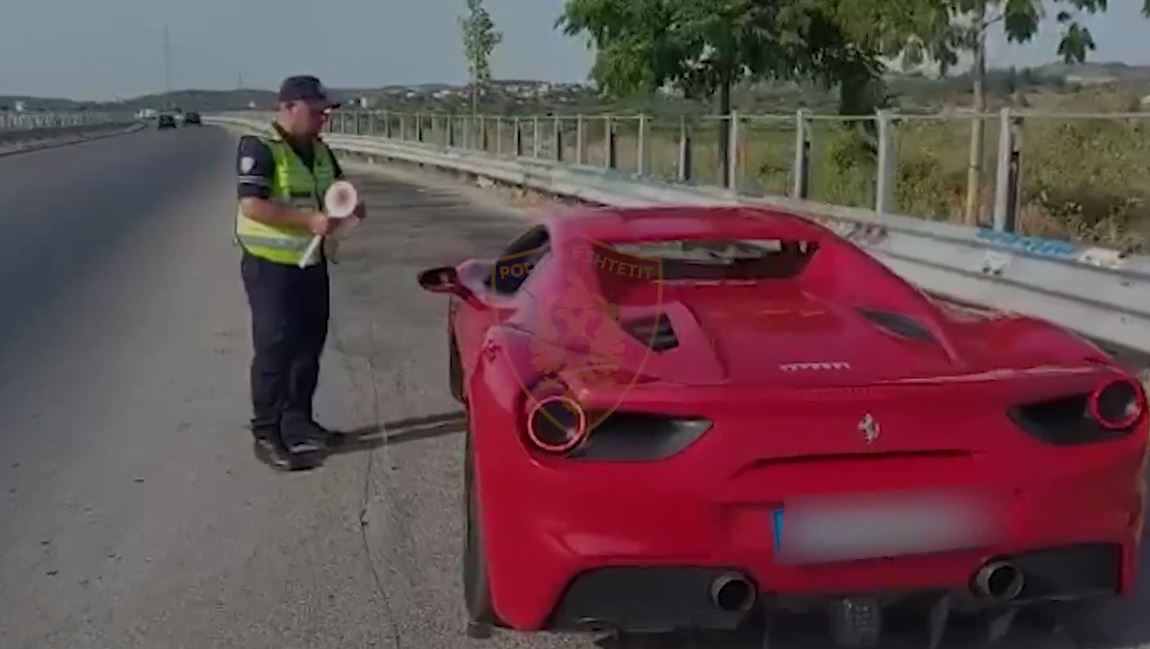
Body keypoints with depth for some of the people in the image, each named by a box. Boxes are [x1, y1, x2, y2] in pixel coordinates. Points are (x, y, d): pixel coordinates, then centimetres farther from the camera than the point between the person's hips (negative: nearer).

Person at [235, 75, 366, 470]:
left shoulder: (318, 151, 10)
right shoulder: (259, 148, -14)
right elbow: (252, 206, -24)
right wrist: (310, 220, -28)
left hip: (312, 264, 8)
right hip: (271, 266, -8)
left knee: (309, 345, 13)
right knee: (274, 349, -3)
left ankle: (298, 421, 28)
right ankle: (267, 434, 7)